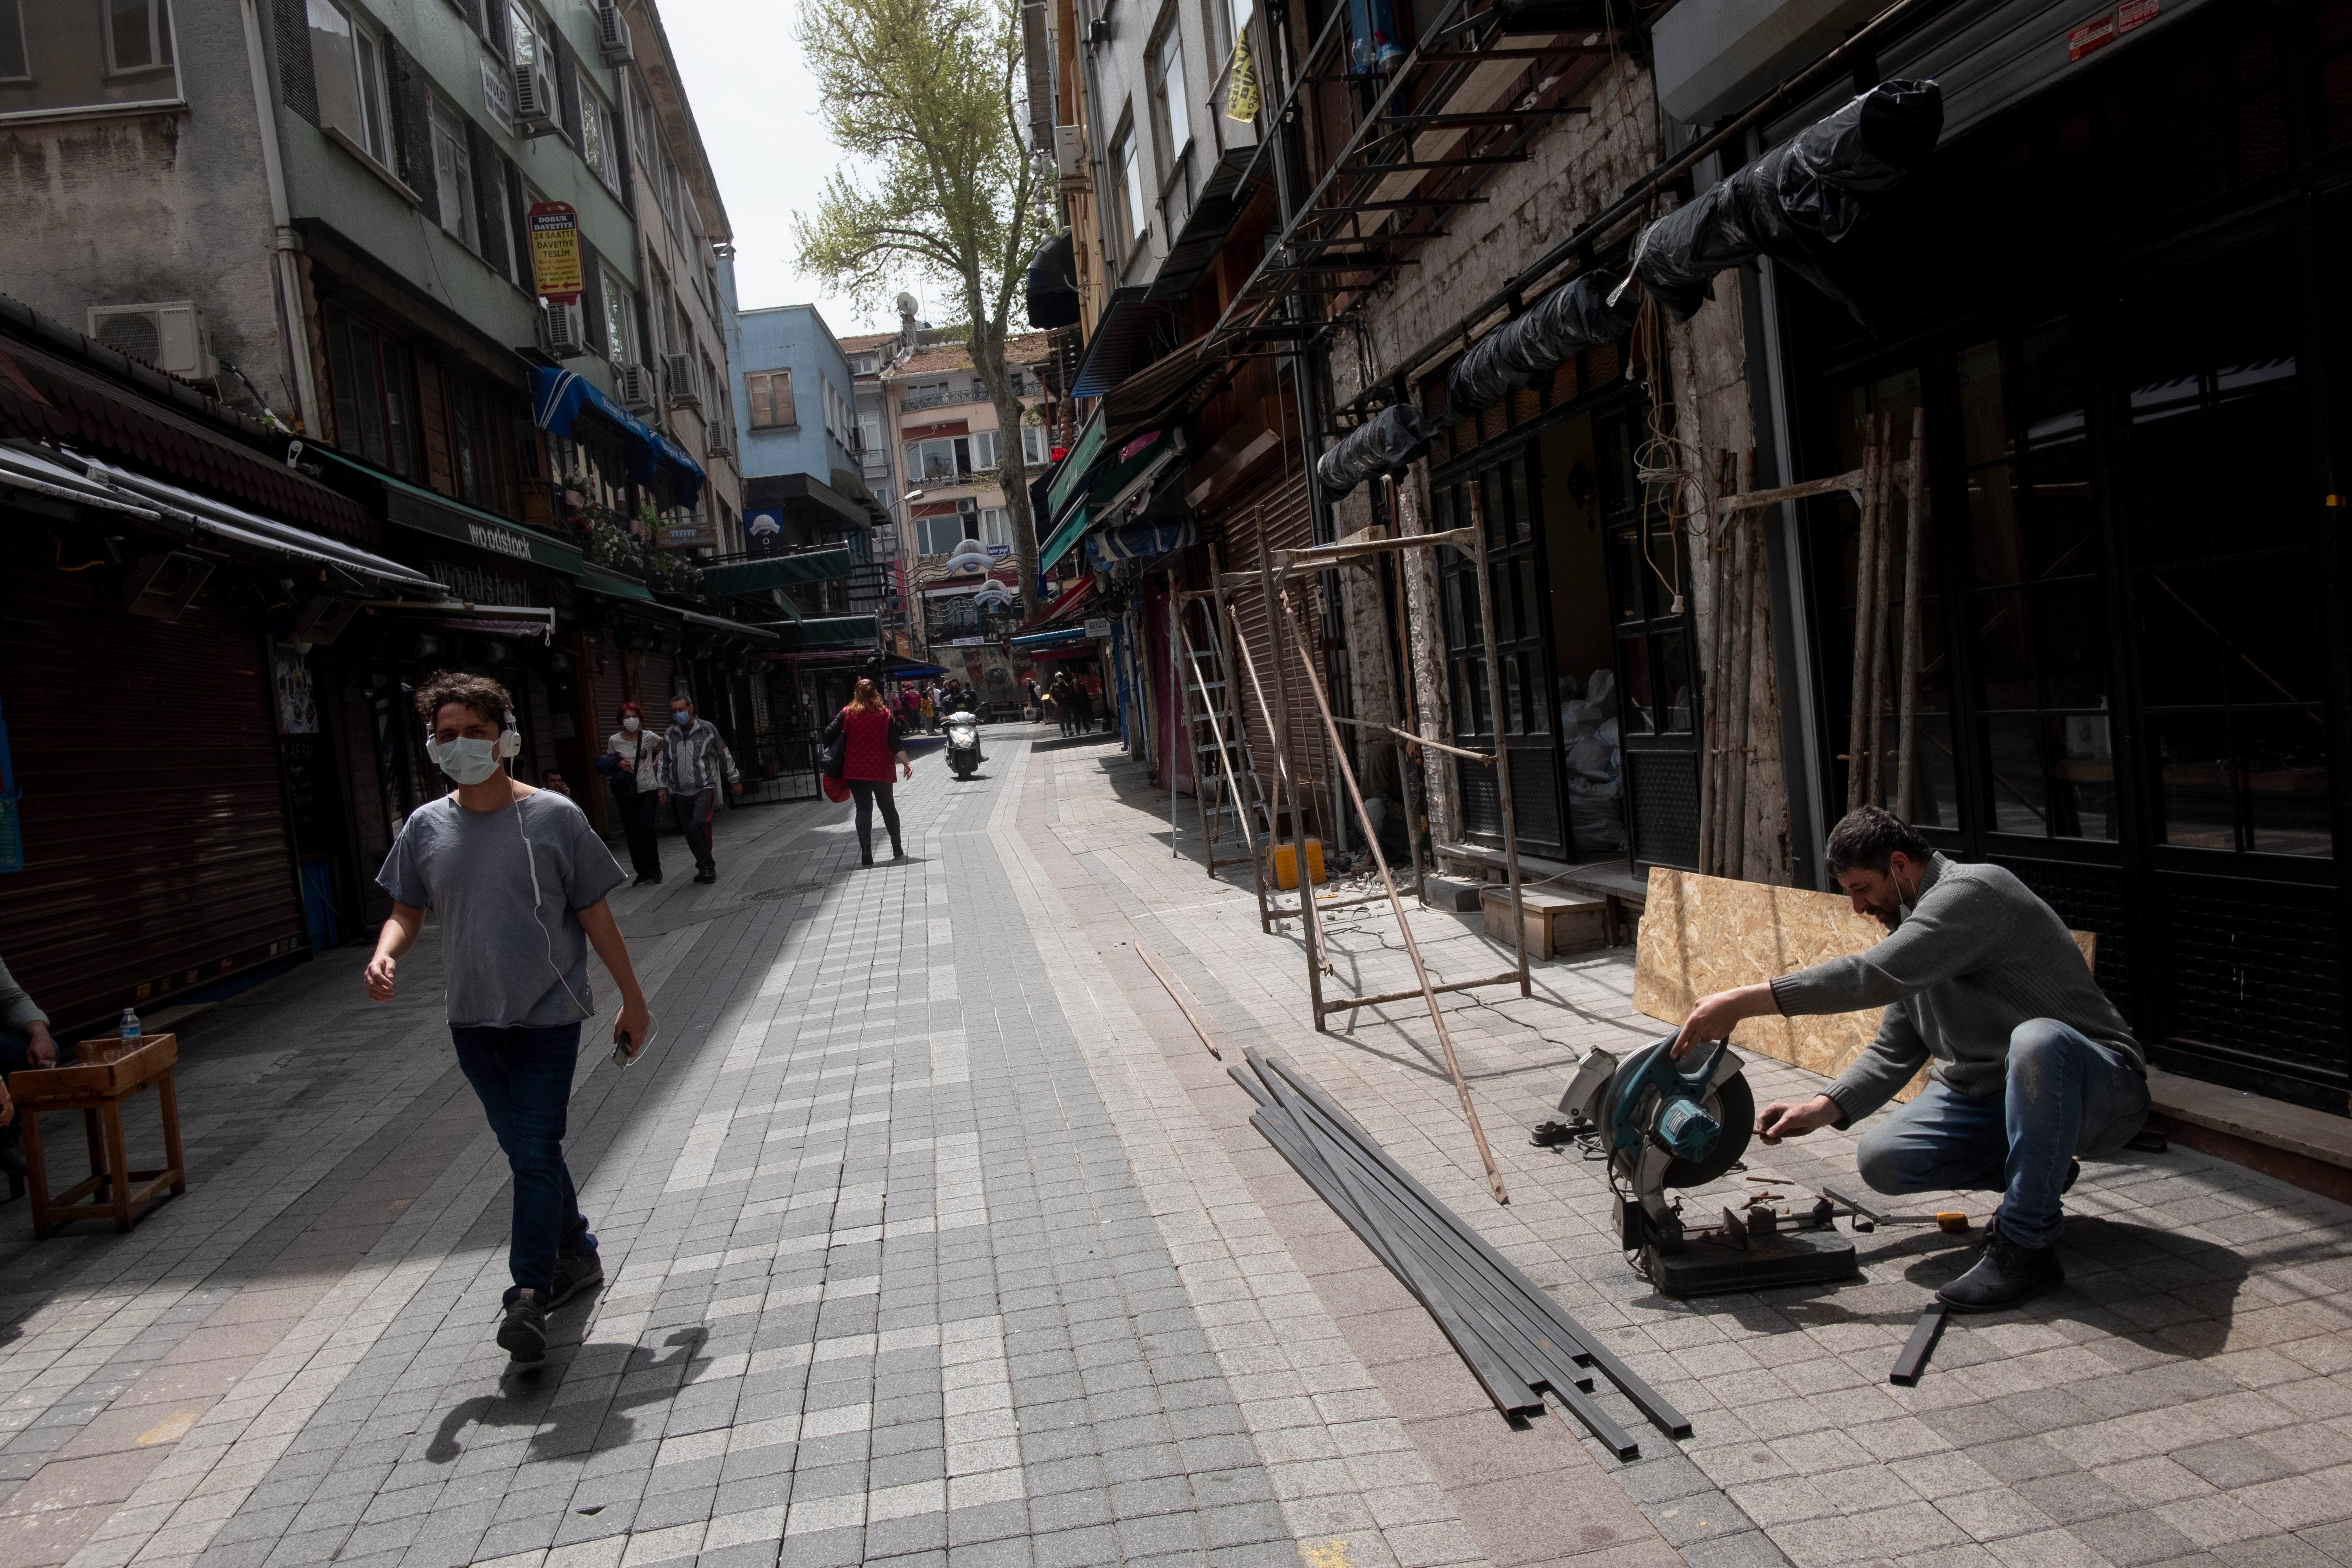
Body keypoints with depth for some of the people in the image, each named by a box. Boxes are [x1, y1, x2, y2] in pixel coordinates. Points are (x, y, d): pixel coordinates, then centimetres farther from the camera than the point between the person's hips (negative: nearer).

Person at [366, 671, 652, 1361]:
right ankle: (576, 1255, 34)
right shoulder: (425, 827, 1)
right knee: (525, 1151, 16)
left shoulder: (553, 817, -9)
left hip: (548, 1016, -4)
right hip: (473, 1020, 5)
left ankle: (528, 1294, -1)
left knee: (536, 1153, -8)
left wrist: (634, 1001, 1)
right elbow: (407, 911, 12)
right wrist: (384, 956, -12)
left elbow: (596, 917, -3)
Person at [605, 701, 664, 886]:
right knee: (632, 832, 1)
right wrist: (619, 765, -7)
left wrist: (658, 760, 5)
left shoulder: (648, 737, -4)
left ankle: (655, 869, 3)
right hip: (627, 793, 2)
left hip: (648, 789, -2)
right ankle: (643, 873, 10)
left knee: (647, 828, -14)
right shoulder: (614, 740, -1)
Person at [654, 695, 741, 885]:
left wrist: (734, 780, 10)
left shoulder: (707, 729, -1)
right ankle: (705, 867, 17)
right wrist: (663, 787, 15)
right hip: (680, 792, 5)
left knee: (699, 824, -23)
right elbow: (664, 763, 19)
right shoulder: (670, 734, 8)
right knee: (689, 831, 3)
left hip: (704, 788, -4)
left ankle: (706, 866, -12)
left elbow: (724, 755, 6)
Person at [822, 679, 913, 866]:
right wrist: (906, 764, -7)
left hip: (855, 771, -1)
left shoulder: (846, 714, -1)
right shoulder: (886, 715, 0)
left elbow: (830, 734, -8)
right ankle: (897, 849, 20)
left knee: (863, 809, 3)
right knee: (888, 807, 15)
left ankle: (865, 849, -14)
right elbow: (895, 743, -6)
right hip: (880, 770, 1)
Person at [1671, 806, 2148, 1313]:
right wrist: (1821, 1110, -4)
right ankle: (2042, 1170, 11)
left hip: (2096, 1087, -8)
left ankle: (2026, 1247, -27)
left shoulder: (1973, 892, -20)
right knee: (1882, 1157, -13)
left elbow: (1876, 976, -34)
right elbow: (1894, 1053, 13)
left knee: (2037, 1041, -42)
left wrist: (1743, 1002, -34)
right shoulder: (1909, 923, 10)